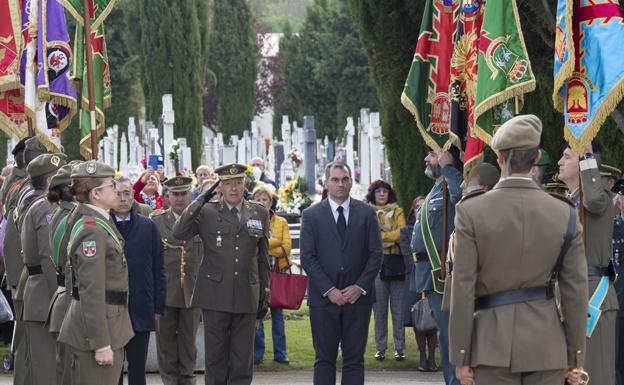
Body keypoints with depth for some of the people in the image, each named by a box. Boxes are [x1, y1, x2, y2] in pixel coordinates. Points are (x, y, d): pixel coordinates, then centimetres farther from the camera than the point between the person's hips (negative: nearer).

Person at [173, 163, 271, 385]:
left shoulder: (259, 214, 9)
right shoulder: (206, 212, 1)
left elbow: (263, 258, 14)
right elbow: (179, 233, -14)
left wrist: (264, 295, 12)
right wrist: (199, 202, -17)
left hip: (247, 297, 2)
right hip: (216, 297, -2)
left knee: (243, 359, 5)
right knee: (216, 358, 3)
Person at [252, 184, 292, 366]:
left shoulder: (281, 223, 10)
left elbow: (286, 247, -2)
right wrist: (274, 243, -13)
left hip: (277, 271, 1)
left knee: (277, 314, 4)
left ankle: (280, 353, 10)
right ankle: (257, 354, 6)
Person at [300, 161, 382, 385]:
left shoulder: (366, 213, 7)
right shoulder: (311, 215, 4)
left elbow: (376, 254, 4)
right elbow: (307, 257, -2)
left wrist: (360, 287, -8)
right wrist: (329, 290, -11)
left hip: (358, 297, 1)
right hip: (323, 299, -1)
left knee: (355, 359, 2)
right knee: (324, 359, 1)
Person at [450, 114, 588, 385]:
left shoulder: (471, 212, -8)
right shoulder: (565, 215, -2)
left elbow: (463, 288, -7)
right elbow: (575, 292, 1)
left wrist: (460, 356, -1)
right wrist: (575, 356, 9)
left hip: (493, 344, -1)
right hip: (546, 343, 2)